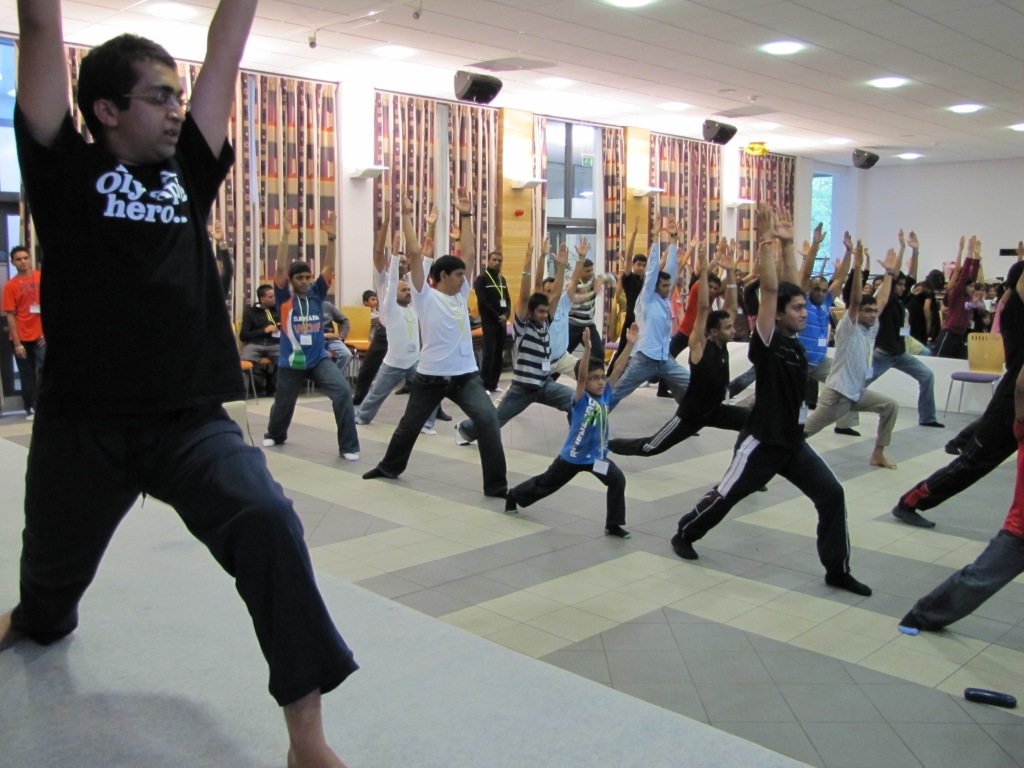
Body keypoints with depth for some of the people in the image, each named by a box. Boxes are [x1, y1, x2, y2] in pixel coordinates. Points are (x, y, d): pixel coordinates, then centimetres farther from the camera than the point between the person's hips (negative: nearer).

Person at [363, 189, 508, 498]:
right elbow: (415, 255, -14)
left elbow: (469, 252, 8)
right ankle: (389, 467, 42)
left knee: (488, 421, -14)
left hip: (466, 374, 4)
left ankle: (496, 484, -7)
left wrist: (466, 214, 8)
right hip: (431, 376, -3)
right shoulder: (425, 296, -7)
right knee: (410, 424, 16)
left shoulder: (461, 293, 7)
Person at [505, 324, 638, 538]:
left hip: (597, 455, 4)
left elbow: (618, 369, -14)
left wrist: (629, 344, -23)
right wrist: (587, 348, -51)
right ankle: (514, 496, 43)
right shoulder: (580, 399, -20)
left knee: (618, 480, -17)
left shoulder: (606, 395, -7)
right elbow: (580, 376, -38)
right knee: (545, 483, 16)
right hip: (572, 456, -4)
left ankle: (613, 525, -4)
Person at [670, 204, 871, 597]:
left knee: (832, 494, -1)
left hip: (794, 441, 7)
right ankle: (684, 533, 33)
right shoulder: (766, 342, -15)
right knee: (726, 495, 8)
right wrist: (766, 242, -26)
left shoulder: (795, 341, 5)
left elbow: (790, 287, 5)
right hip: (762, 441, -7)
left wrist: (788, 244, 7)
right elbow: (770, 290, -24)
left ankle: (837, 569, 9)